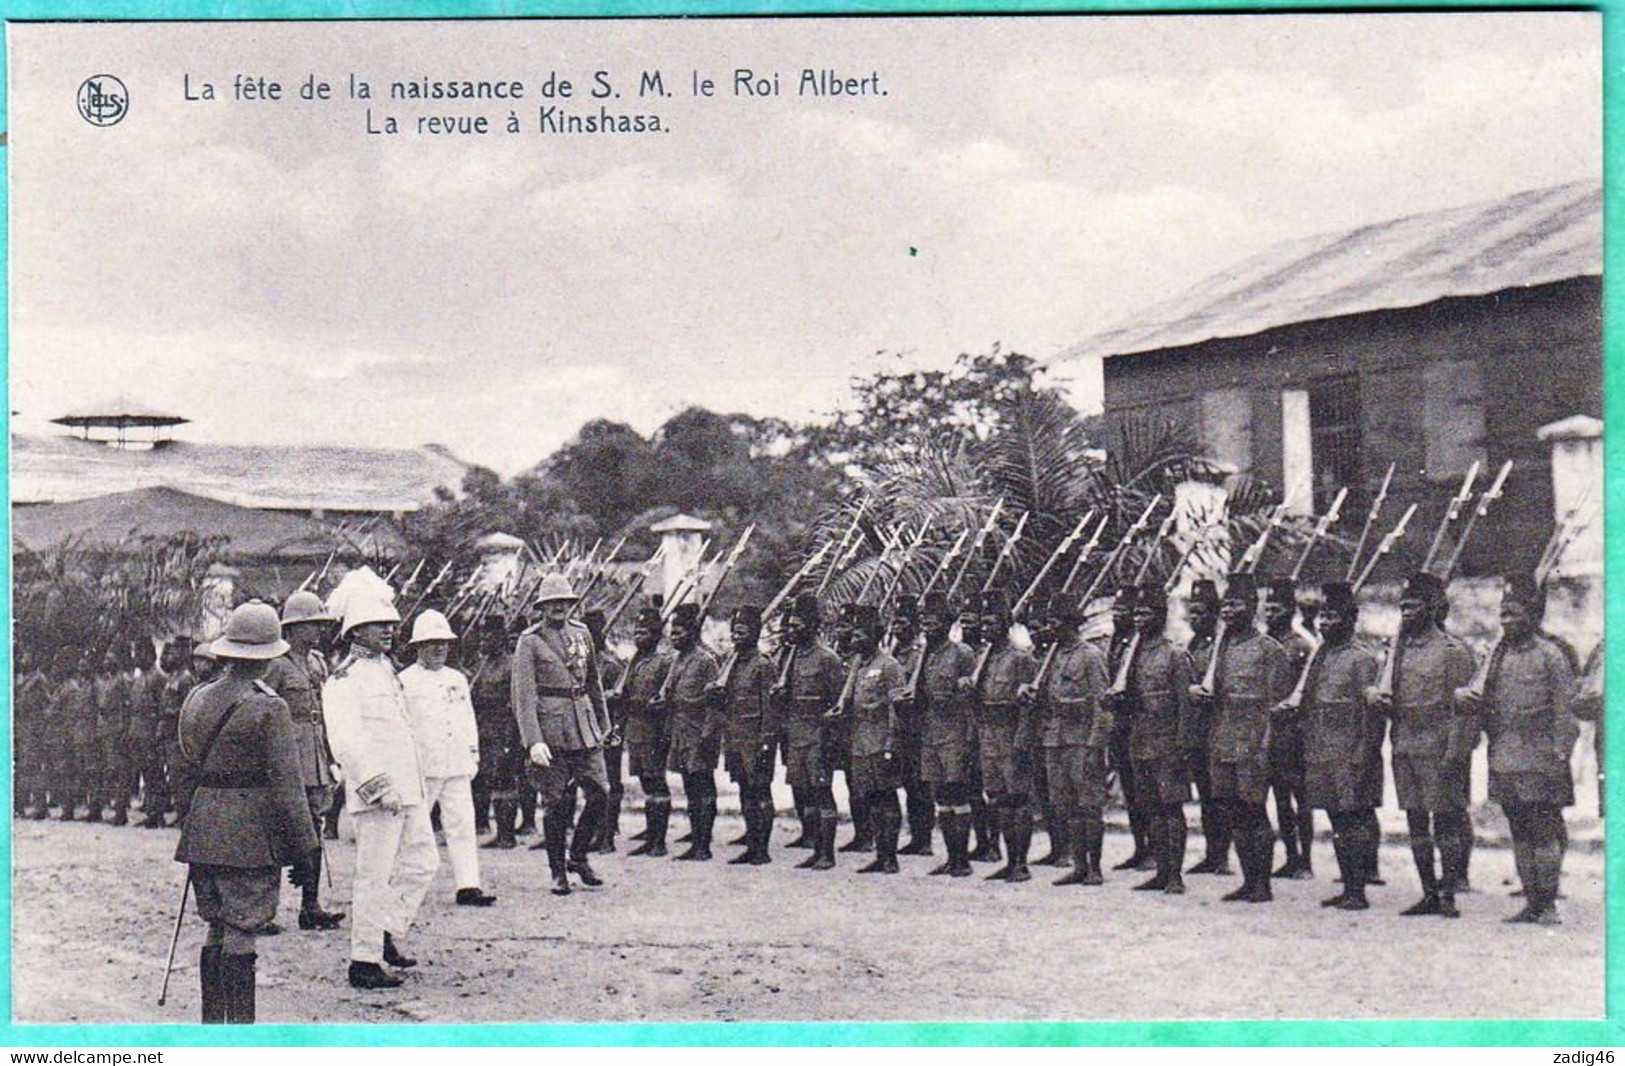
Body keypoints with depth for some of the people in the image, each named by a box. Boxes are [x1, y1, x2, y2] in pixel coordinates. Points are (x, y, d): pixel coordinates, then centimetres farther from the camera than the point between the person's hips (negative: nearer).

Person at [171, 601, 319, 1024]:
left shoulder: (197, 700, 8)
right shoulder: (268, 708, -12)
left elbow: (184, 774, 15)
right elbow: (286, 786, -13)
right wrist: (303, 850, -7)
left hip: (203, 834, 6)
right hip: (252, 838, -6)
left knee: (217, 929, 14)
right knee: (241, 932, -5)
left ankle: (212, 1024, 19)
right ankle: (240, 1024, -4)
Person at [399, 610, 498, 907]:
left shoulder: (457, 679, 17)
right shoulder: (405, 681, -1)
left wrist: (473, 755, 14)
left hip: (457, 766, 5)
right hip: (421, 767, -5)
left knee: (462, 824, -1)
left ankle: (468, 886, -2)